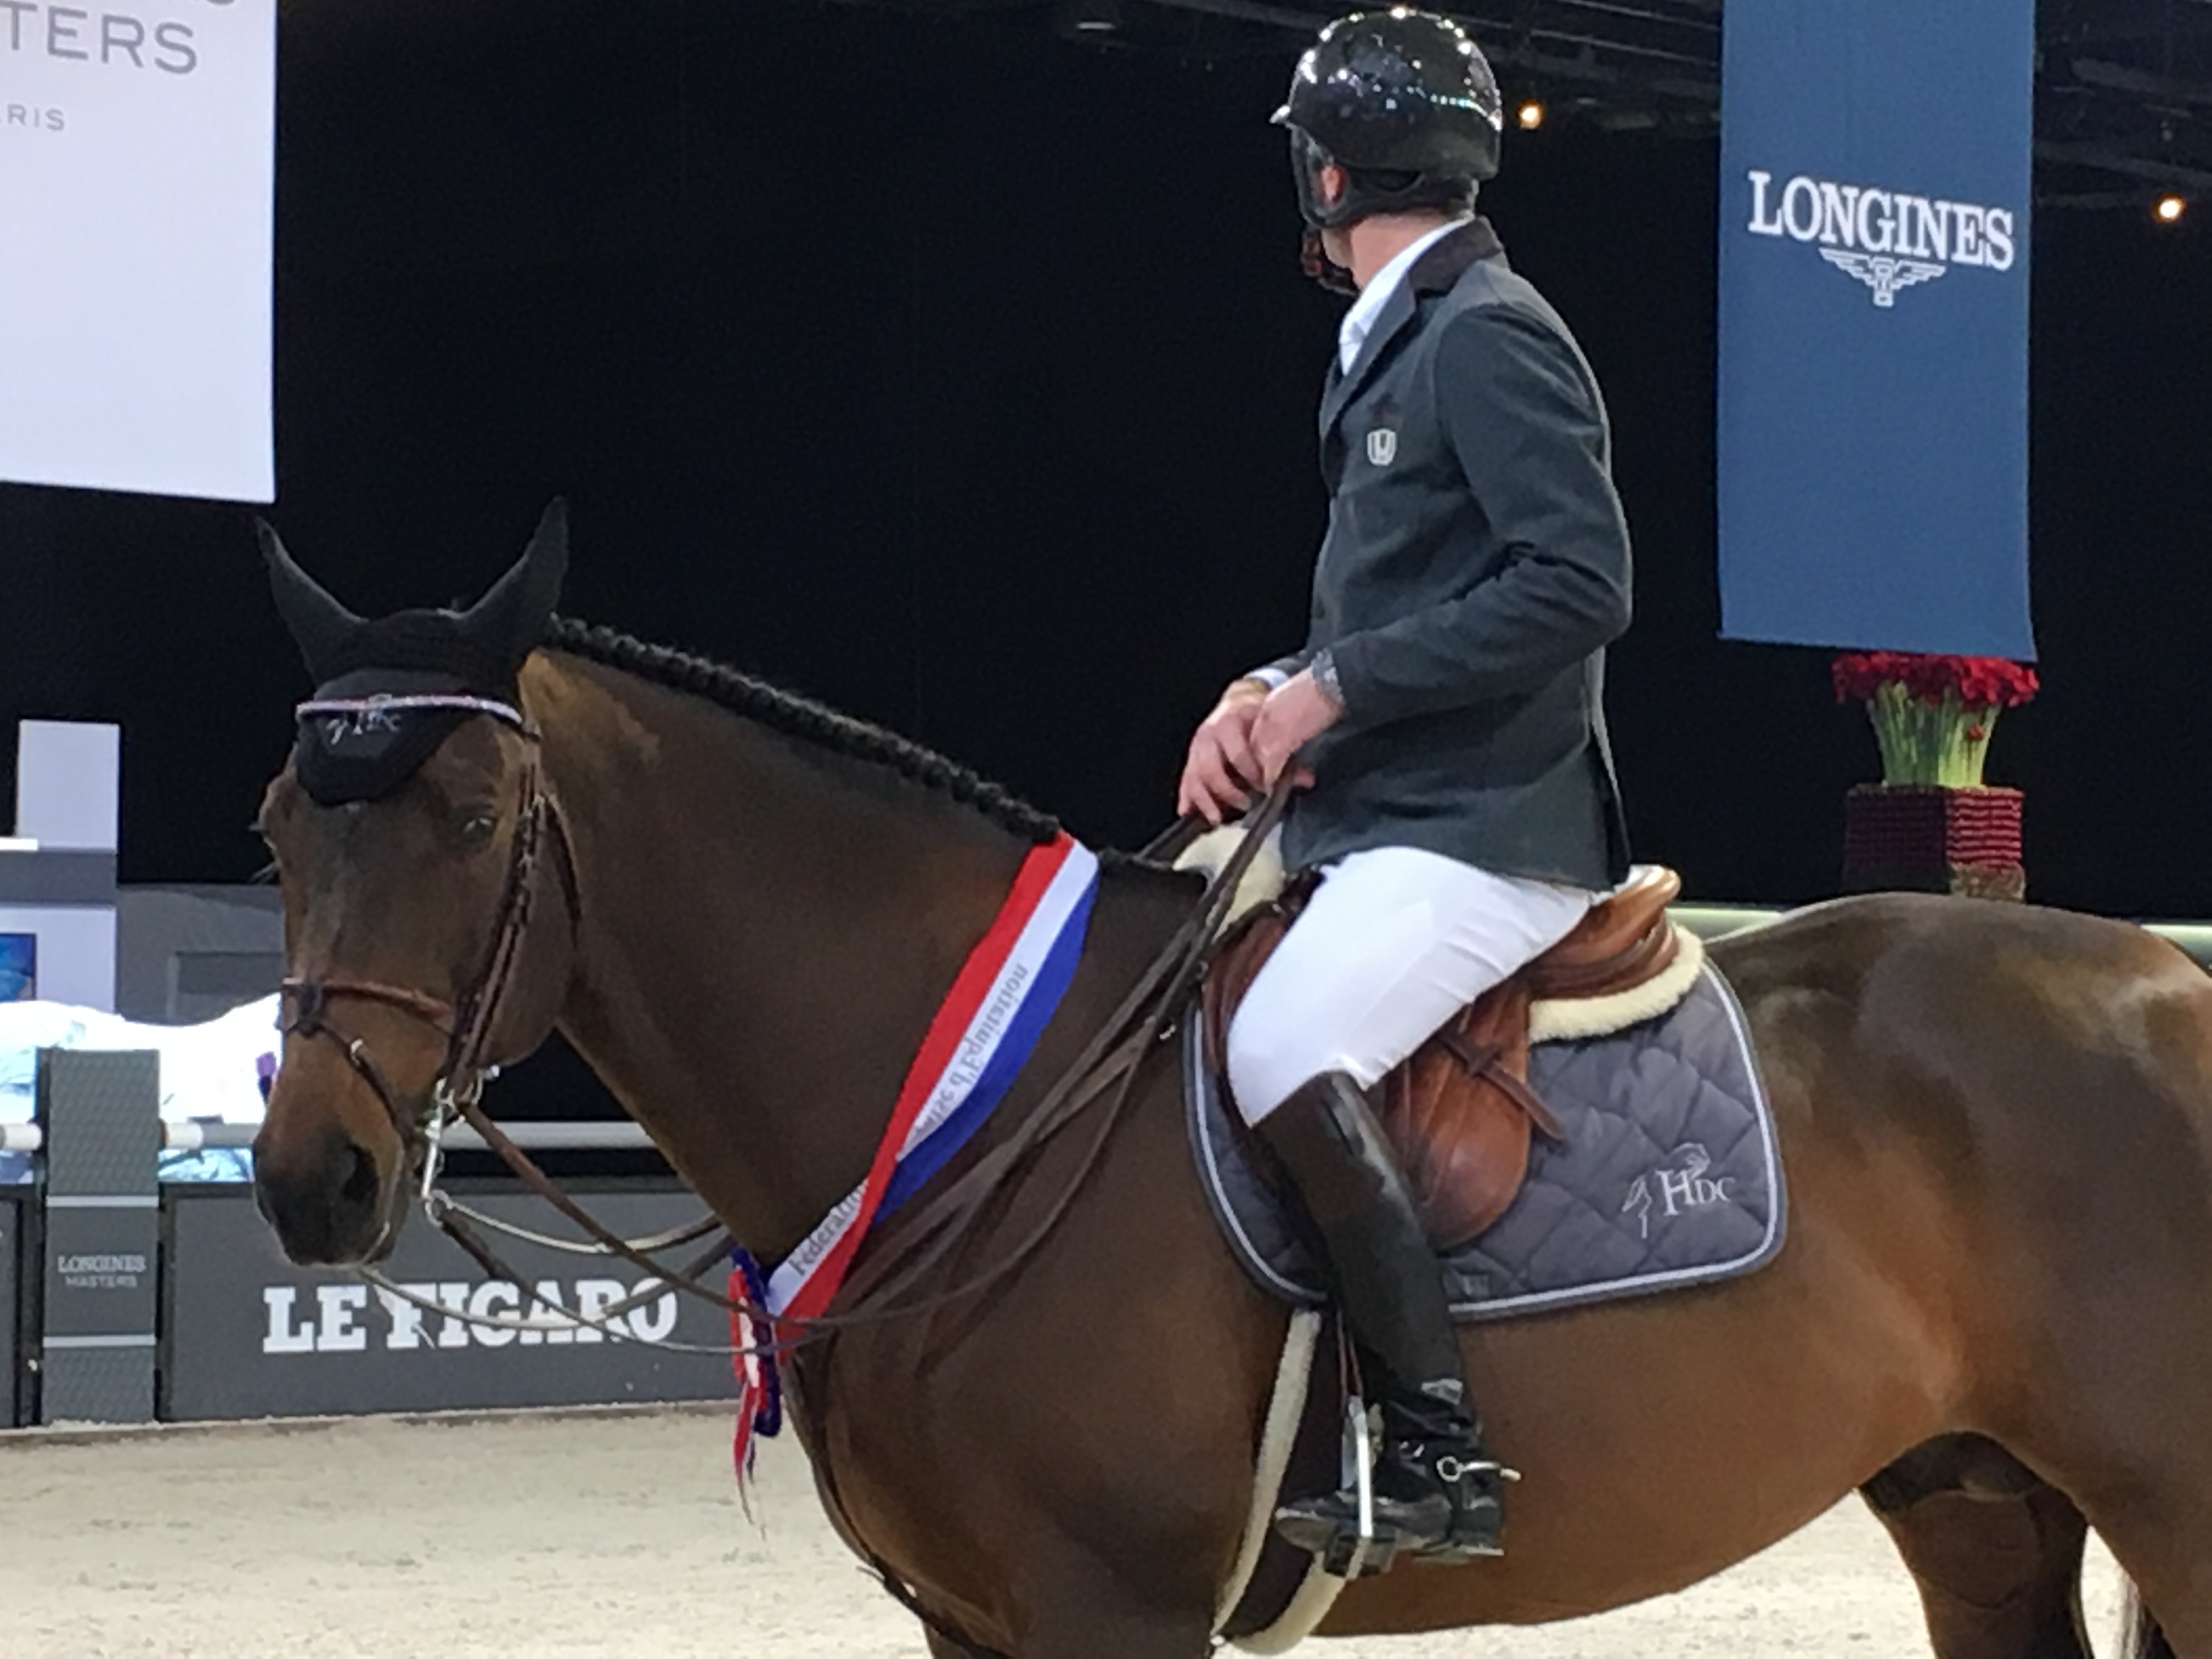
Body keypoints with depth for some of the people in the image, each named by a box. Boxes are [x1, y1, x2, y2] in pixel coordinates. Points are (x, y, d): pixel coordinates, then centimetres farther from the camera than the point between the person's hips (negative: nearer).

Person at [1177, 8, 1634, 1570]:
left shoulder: (1488, 338, -11)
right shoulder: (1399, 344, 18)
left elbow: (1580, 586, -21)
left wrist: (1338, 689, -17)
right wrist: (1268, 694, 5)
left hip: (1485, 832, -11)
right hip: (1377, 818, 11)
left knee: (1279, 1051, -31)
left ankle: (1443, 1448, -26)